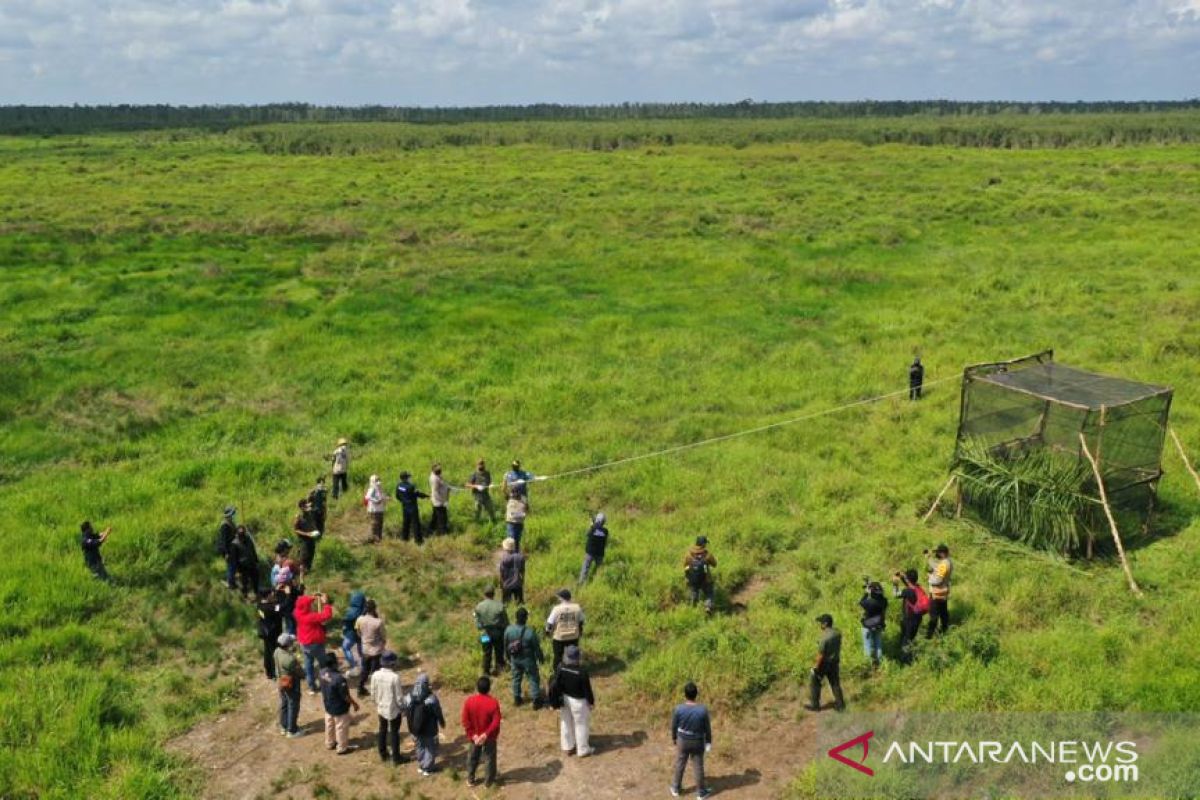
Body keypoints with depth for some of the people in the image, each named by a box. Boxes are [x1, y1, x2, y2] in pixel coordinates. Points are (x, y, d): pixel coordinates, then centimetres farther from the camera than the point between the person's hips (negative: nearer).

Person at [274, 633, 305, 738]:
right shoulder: (291, 659, -36)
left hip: (281, 682, 7)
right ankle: (292, 731, 26)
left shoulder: (277, 651, -14)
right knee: (293, 707, 11)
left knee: (284, 704, 24)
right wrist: (304, 675, 4)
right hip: (291, 684, -7)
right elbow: (299, 672, -21)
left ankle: (284, 727, 41)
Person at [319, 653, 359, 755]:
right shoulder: (339, 678, -39)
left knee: (329, 724, 28)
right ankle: (342, 748, 34)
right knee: (341, 727, 16)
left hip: (327, 705, 7)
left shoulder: (323, 673, -16)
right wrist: (354, 703, -8)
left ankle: (330, 743, 49)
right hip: (339, 708, -7)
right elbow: (345, 696, -26)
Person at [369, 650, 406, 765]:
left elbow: (373, 693, 0)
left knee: (382, 730, 22)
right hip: (394, 710, -4)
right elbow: (399, 696, -19)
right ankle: (396, 758, 22)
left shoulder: (375, 675, -13)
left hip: (381, 708, 4)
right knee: (394, 733, 11)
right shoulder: (395, 677, -27)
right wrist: (403, 709, -3)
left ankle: (382, 755, 36)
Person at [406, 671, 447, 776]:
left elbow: (406, 712, 0)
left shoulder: (409, 697, -13)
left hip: (415, 729, 4)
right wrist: (442, 722, 5)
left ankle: (421, 766, 38)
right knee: (430, 748, 17)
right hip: (429, 729, -4)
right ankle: (428, 768, 26)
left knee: (420, 746, 25)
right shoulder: (431, 698, -26)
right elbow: (438, 713, -15)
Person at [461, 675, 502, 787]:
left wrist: (472, 734, -8)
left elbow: (465, 721, -13)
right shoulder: (493, 702, -24)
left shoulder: (469, 701, -17)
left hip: (475, 736, 2)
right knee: (490, 758, 19)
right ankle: (489, 781, 31)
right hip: (489, 737, -2)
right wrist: (486, 734, -17)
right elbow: (496, 722, -22)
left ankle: (470, 780, 37)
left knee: (472, 757, 24)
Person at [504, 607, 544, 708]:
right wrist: (541, 657, 4)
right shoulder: (530, 632, -27)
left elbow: (506, 646, -1)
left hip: (515, 659, 4)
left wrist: (508, 658, 16)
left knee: (516, 678, 22)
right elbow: (537, 647, -15)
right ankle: (536, 701, 16)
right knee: (533, 679, 12)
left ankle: (517, 699, 33)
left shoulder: (508, 629, -14)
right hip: (528, 659, -4)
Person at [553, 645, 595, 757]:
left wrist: (557, 700, 8)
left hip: (564, 698, 5)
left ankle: (567, 747, 40)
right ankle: (583, 750, 30)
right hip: (578, 701, -5)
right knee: (581, 725, 15)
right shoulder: (582, 672, -30)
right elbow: (587, 689, -18)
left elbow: (556, 686, -6)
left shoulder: (560, 668, -17)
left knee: (566, 723, 23)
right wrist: (591, 702, -1)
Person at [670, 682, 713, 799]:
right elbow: (707, 727, -11)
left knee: (680, 764, 19)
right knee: (698, 766, 16)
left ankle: (676, 788, 35)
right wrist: (708, 742, 6)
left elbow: (674, 726, -7)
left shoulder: (678, 709, -21)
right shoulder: (703, 709, -23)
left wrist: (673, 738, 12)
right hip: (697, 742, -1)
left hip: (682, 741, 1)